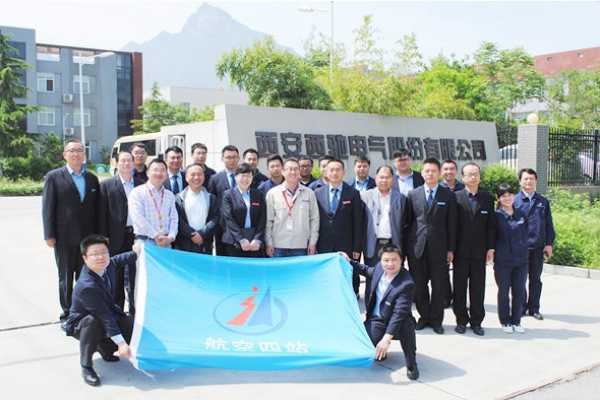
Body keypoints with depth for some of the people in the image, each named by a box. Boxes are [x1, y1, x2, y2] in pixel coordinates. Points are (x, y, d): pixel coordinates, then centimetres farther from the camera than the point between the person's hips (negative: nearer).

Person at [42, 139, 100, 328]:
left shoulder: (92, 178, 10)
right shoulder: (54, 177, 0)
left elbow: (97, 207, 10)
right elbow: (47, 207, -3)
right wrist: (49, 235, -8)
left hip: (88, 237, 3)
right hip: (64, 237, -2)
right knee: (66, 277, 7)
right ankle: (67, 316, 17)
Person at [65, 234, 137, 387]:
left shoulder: (108, 264, -13)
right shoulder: (86, 286, -35)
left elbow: (122, 259, 12)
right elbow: (103, 315, -37)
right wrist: (120, 343, -38)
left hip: (107, 314, 7)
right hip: (81, 325, -7)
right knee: (93, 321, -40)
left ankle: (104, 347, 13)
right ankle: (86, 367, -22)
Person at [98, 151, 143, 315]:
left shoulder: (141, 184, 8)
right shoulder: (107, 185, 2)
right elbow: (102, 214, -1)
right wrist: (103, 239, -6)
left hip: (137, 235, 2)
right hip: (117, 238, -2)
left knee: (136, 276, 7)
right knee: (116, 278, 8)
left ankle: (135, 312, 17)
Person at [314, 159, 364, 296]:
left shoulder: (353, 194, 2)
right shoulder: (318, 193, 7)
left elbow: (358, 223, 1)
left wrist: (357, 248, -4)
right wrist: (314, 245, 2)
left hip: (346, 246, -1)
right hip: (324, 247, 1)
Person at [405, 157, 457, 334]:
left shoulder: (448, 196, 3)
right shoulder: (413, 194, 7)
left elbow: (451, 224, 2)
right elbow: (408, 221, 9)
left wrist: (451, 249, -1)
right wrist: (407, 245, 4)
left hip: (438, 248, -1)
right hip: (417, 247, 1)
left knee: (438, 286, 6)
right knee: (418, 285, 7)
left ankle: (436, 320, 19)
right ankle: (424, 316, 24)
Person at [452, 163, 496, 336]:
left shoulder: (488, 199, 7)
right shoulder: (455, 197, -2)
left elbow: (491, 225, 7)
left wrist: (491, 247, 0)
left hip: (479, 251, 2)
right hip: (461, 250, -2)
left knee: (478, 288, 7)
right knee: (459, 287, 5)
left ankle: (476, 321, 17)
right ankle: (461, 320, 16)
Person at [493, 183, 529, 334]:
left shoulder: (521, 215, 6)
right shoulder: (496, 216, -5)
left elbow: (525, 234, 15)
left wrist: (523, 250, 9)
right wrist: (493, 251, -7)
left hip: (521, 259, 3)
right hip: (503, 261, -3)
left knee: (519, 292, 8)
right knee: (504, 292, 6)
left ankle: (516, 321, 22)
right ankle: (505, 321, 20)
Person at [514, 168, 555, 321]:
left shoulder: (543, 202, 8)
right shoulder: (514, 201, -2)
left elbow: (549, 224, 9)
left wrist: (549, 244, 1)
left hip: (538, 247, 3)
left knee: (536, 279, 11)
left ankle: (534, 308, 21)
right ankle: (521, 307, 19)